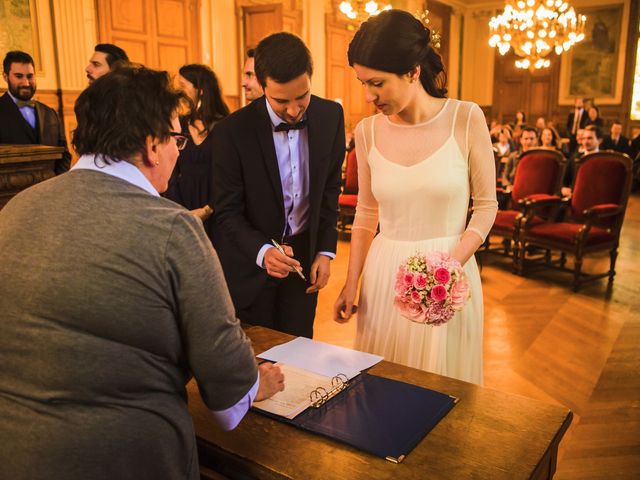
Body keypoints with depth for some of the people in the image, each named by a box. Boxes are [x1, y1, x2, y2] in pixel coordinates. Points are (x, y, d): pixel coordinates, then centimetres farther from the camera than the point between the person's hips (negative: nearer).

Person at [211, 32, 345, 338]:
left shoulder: (331, 116, -6)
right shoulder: (232, 132, -17)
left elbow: (330, 188, 5)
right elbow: (227, 212, -12)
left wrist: (325, 251, 1)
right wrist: (262, 252, -29)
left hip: (304, 255, 3)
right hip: (249, 262, -3)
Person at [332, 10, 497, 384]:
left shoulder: (466, 119, -9)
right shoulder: (368, 131, -1)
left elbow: (487, 206, -3)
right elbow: (366, 214, 9)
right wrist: (351, 284, 7)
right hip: (385, 274, 3)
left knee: (442, 381, 11)